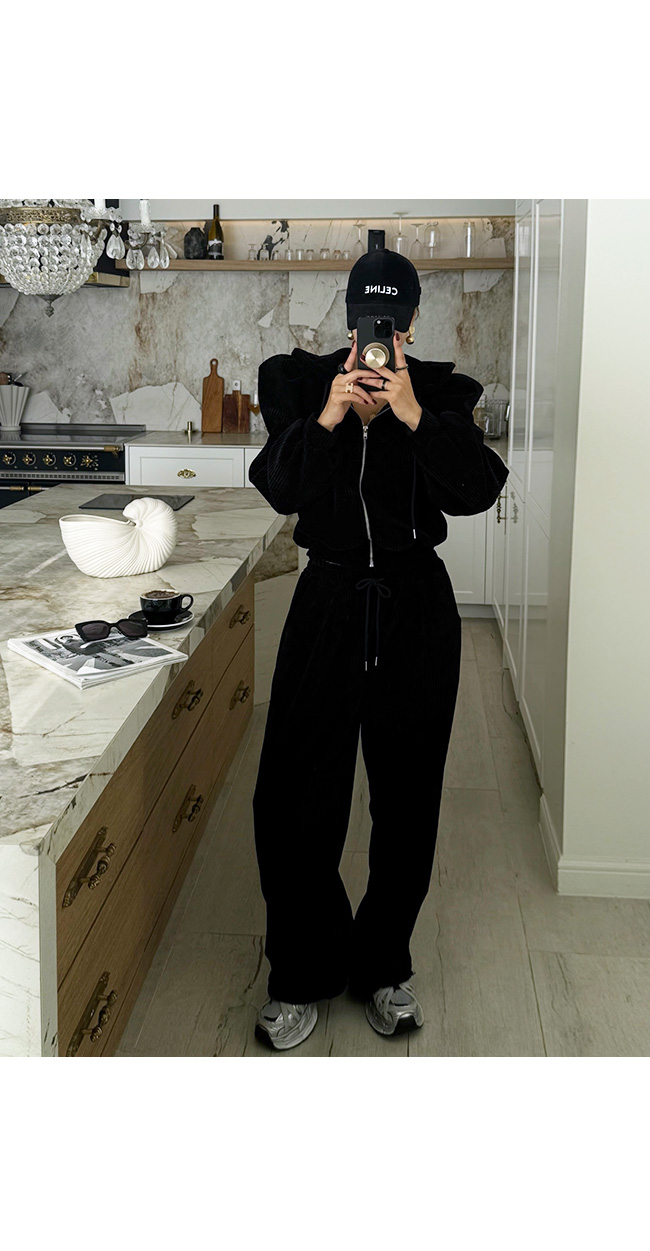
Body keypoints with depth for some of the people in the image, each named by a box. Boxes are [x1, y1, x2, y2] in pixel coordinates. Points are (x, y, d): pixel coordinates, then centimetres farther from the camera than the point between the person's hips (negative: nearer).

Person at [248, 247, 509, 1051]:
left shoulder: (442, 392, 1)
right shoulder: (301, 382, 0)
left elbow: (476, 492, -13)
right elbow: (278, 489, -12)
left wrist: (416, 417, -23)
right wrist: (326, 420, -26)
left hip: (417, 611, 1)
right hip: (329, 602, 0)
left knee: (407, 798, 10)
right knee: (293, 797, -2)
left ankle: (383, 966, 30)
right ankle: (305, 974, 19)